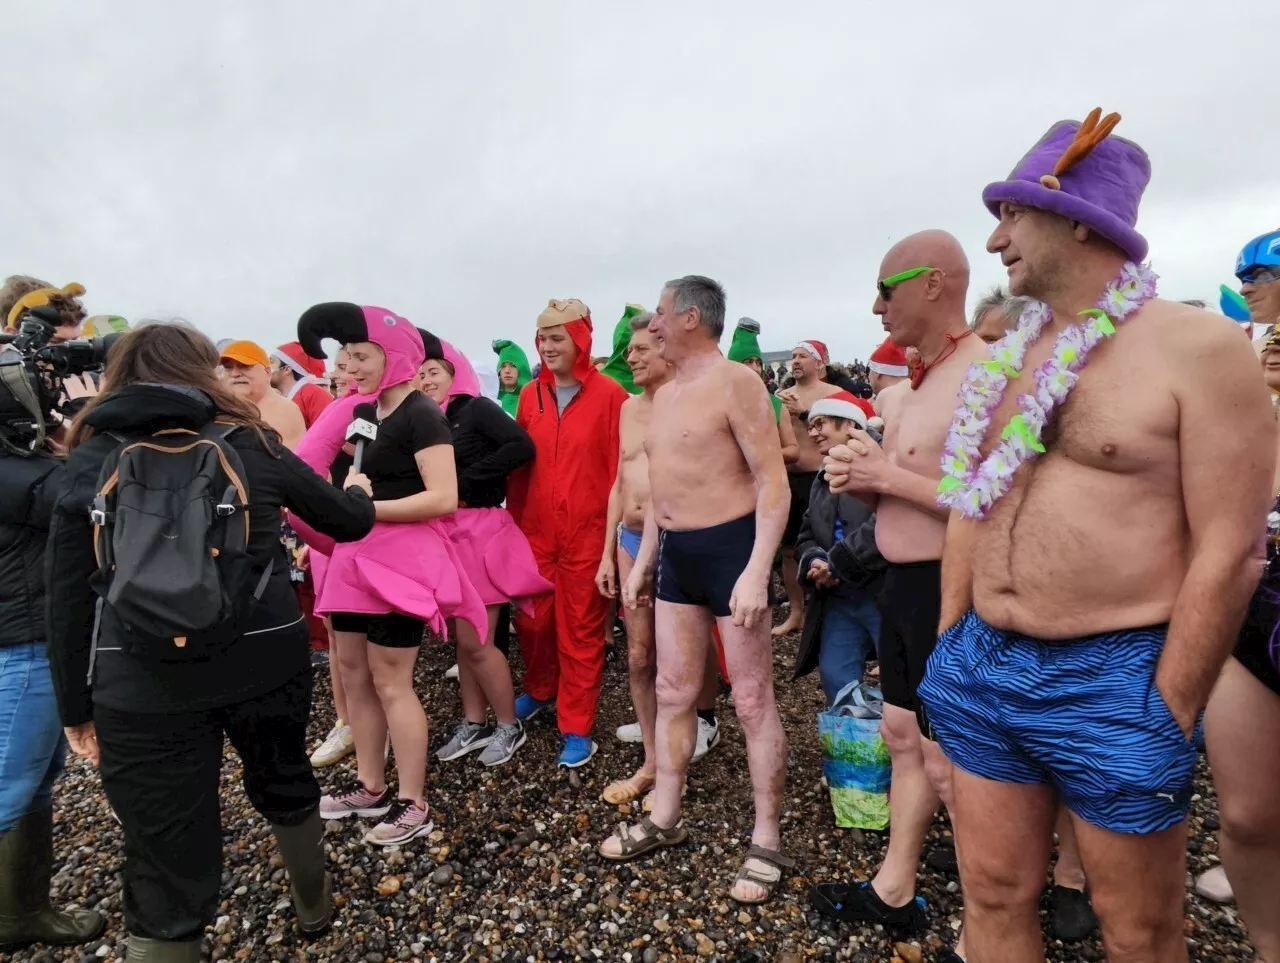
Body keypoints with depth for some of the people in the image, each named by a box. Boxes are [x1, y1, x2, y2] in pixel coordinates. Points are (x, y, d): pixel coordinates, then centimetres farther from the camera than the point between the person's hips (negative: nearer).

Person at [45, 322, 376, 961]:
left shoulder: (89, 461, 2)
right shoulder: (251, 443, 2)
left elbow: (66, 599, 1)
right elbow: (351, 522, 10)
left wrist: (76, 706, 11)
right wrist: (358, 490, 33)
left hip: (143, 686, -1)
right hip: (266, 661, 2)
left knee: (167, 866, 9)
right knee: (286, 786, 27)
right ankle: (314, 908, 51)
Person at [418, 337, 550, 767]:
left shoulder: (478, 409, -7)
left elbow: (522, 446, -21)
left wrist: (465, 480, -18)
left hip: (480, 531, -7)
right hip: (447, 533, 7)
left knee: (475, 641, -2)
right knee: (462, 638, 14)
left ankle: (509, 726, 16)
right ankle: (473, 723, 27)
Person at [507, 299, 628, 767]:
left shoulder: (608, 394, -8)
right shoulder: (530, 394, 7)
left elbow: (619, 464, -8)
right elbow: (519, 463, 11)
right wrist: (515, 516, 11)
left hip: (588, 530, -4)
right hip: (535, 528, 4)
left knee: (581, 627, 7)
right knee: (531, 617, 15)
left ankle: (577, 727, 20)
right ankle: (539, 690, 42)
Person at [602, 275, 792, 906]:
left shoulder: (735, 383, -11)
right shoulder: (664, 394, 14)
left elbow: (773, 482, -16)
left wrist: (757, 571, -23)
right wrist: (642, 561, 19)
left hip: (731, 547, -8)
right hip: (676, 554, 8)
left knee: (752, 701, 2)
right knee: (673, 693, 14)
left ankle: (767, 843, 18)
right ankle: (664, 819, 30)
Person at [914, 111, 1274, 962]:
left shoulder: (1199, 346, -10)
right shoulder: (1012, 355, 8)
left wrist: (1168, 717, -11)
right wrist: (950, 644, 12)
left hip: (1113, 682, -5)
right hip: (982, 669, 5)